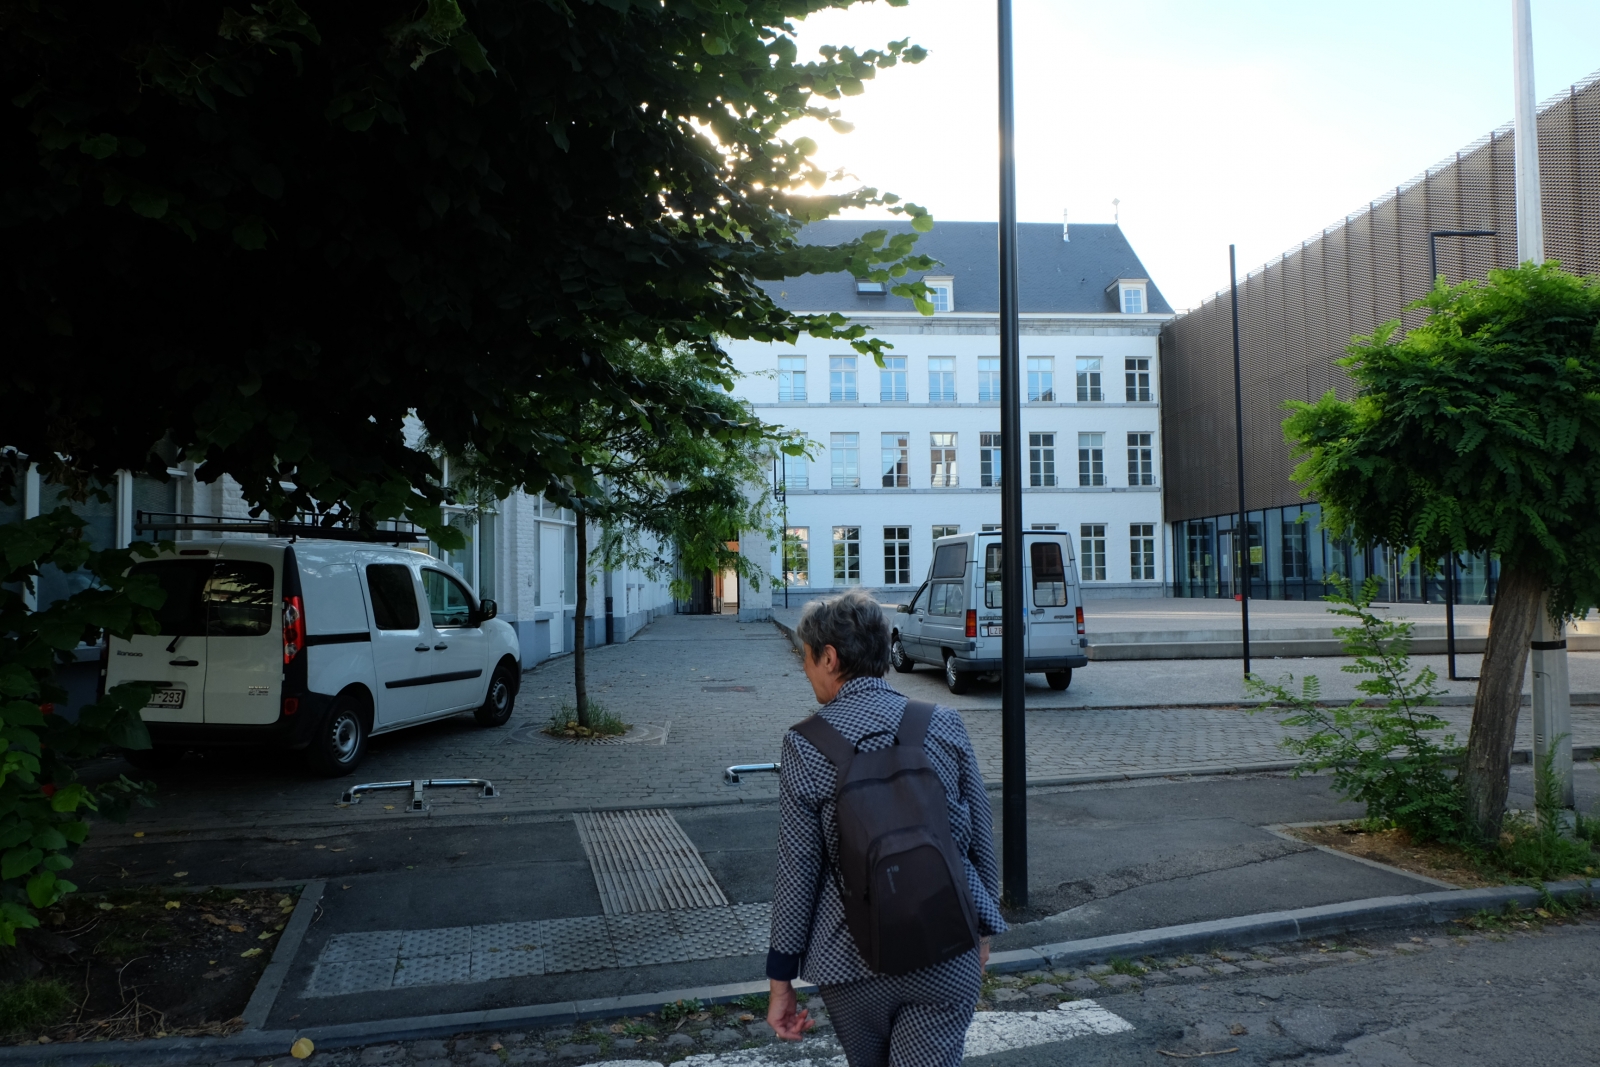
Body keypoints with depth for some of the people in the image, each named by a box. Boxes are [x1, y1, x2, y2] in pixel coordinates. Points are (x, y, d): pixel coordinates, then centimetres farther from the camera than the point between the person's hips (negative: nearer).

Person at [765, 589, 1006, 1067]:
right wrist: (982, 928, 18)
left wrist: (781, 979, 1)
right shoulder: (946, 725, -3)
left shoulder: (805, 745, -9)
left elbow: (797, 868, -7)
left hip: (852, 961, 0)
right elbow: (981, 839, 3)